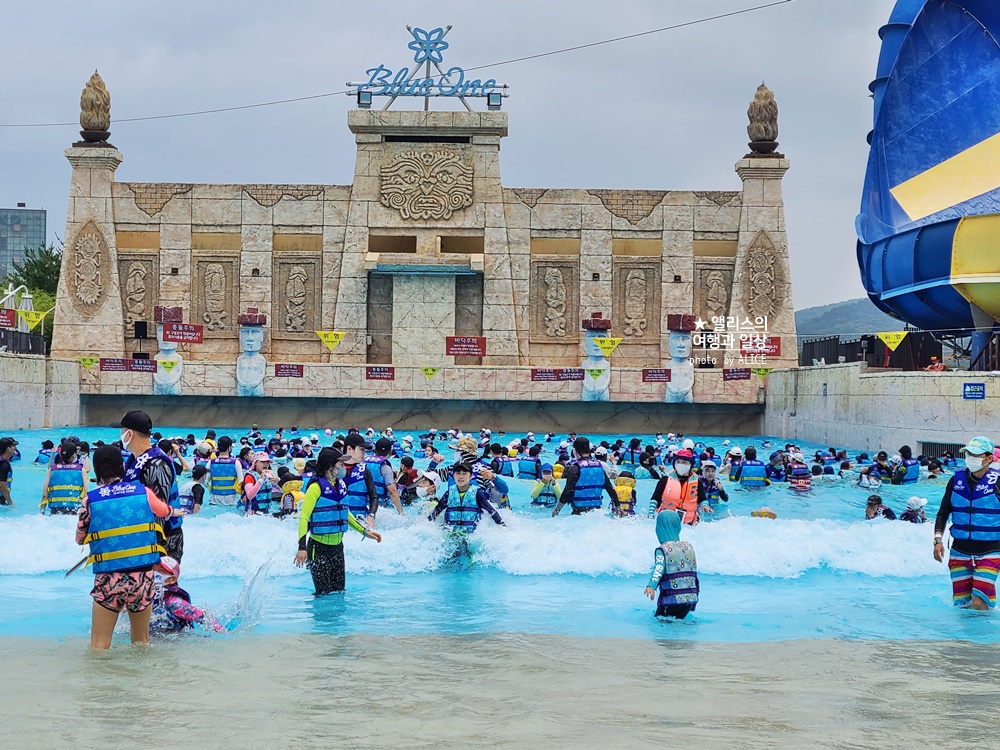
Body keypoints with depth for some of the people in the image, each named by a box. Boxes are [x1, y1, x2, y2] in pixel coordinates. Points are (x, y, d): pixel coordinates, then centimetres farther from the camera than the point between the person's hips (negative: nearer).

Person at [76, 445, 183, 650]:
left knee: (99, 648, 1)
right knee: (141, 645, 17)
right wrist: (176, 512, 46)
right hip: (142, 578, 2)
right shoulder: (144, 492, 1)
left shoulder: (91, 500, -4)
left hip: (107, 580, -2)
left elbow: (80, 539, 8)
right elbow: (165, 511, 22)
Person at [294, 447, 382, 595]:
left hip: (337, 547, 7)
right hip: (319, 548, -7)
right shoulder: (316, 487, -14)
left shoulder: (341, 485, 9)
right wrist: (302, 547, -28)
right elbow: (304, 518, -18)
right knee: (324, 594, -4)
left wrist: (365, 532, 18)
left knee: (339, 592, 10)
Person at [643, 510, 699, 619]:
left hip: (671, 601, -6)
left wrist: (651, 586, -39)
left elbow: (658, 569, -25)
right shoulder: (688, 547, 10)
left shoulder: (662, 550, -8)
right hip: (690, 600, 6)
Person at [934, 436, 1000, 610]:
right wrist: (938, 540, -3)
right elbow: (943, 513, 10)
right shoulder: (957, 479, 3)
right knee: (960, 604, 5)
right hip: (959, 551, 4)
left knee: (979, 604, -13)